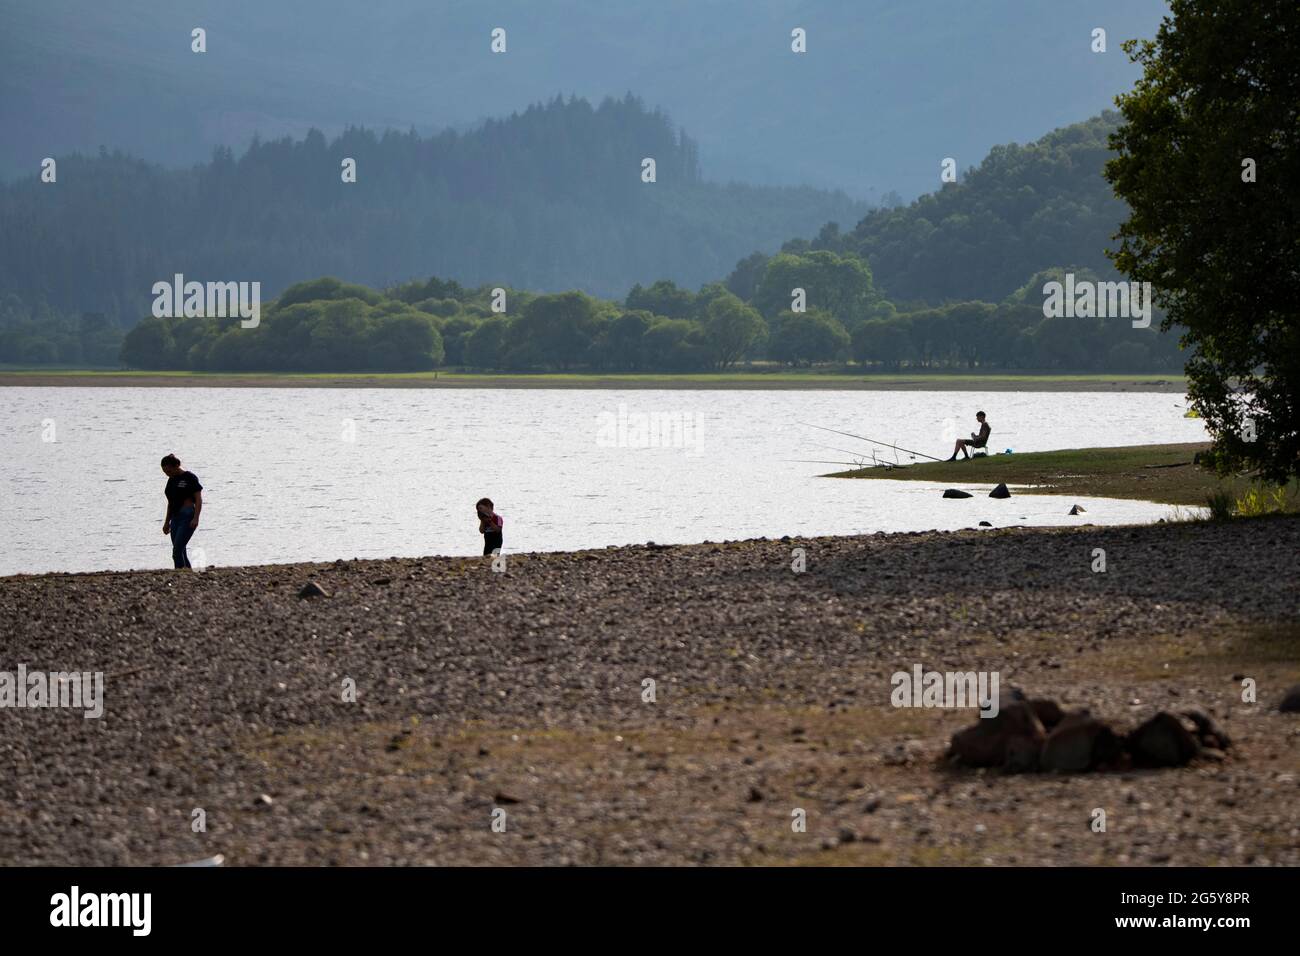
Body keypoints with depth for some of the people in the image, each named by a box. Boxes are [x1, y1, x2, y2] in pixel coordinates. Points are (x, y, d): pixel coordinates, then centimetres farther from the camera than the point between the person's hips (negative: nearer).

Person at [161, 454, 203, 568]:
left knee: (177, 551, -17)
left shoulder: (190, 477, -6)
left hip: (187, 517, -8)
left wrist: (195, 518, -19)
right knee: (180, 552, 5)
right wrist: (167, 522, 22)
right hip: (176, 518, 8)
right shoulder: (172, 480, 16)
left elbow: (198, 499, -9)